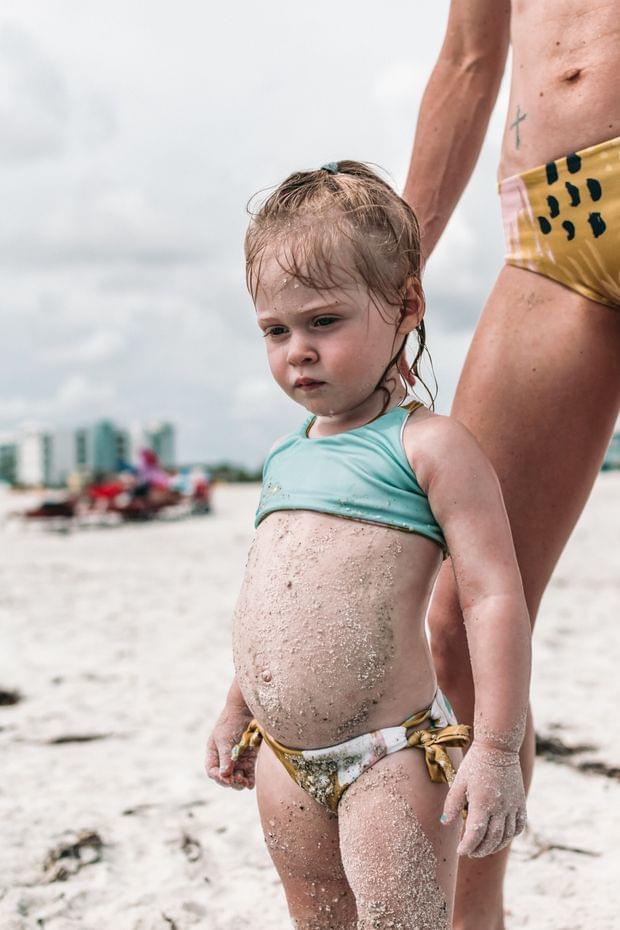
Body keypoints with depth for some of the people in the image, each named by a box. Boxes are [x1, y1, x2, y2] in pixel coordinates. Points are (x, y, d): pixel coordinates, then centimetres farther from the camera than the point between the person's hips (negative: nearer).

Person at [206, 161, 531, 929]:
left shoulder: (429, 446, -10)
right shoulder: (285, 459, 12)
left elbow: (494, 598, -15)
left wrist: (496, 751, -19)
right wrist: (235, 711, 25)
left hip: (388, 757, -7)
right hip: (284, 762, 7)